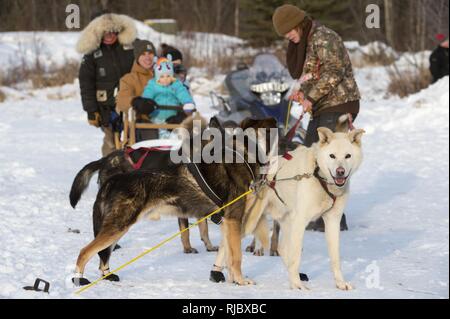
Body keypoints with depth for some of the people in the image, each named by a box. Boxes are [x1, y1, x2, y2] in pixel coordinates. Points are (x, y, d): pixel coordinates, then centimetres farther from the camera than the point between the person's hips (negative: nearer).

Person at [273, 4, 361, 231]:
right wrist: (303, 93, 6)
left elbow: (334, 72, -22)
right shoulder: (304, 43, 17)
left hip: (339, 104, -10)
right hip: (323, 108, 10)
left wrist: (311, 97, -19)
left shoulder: (323, 38, -13)